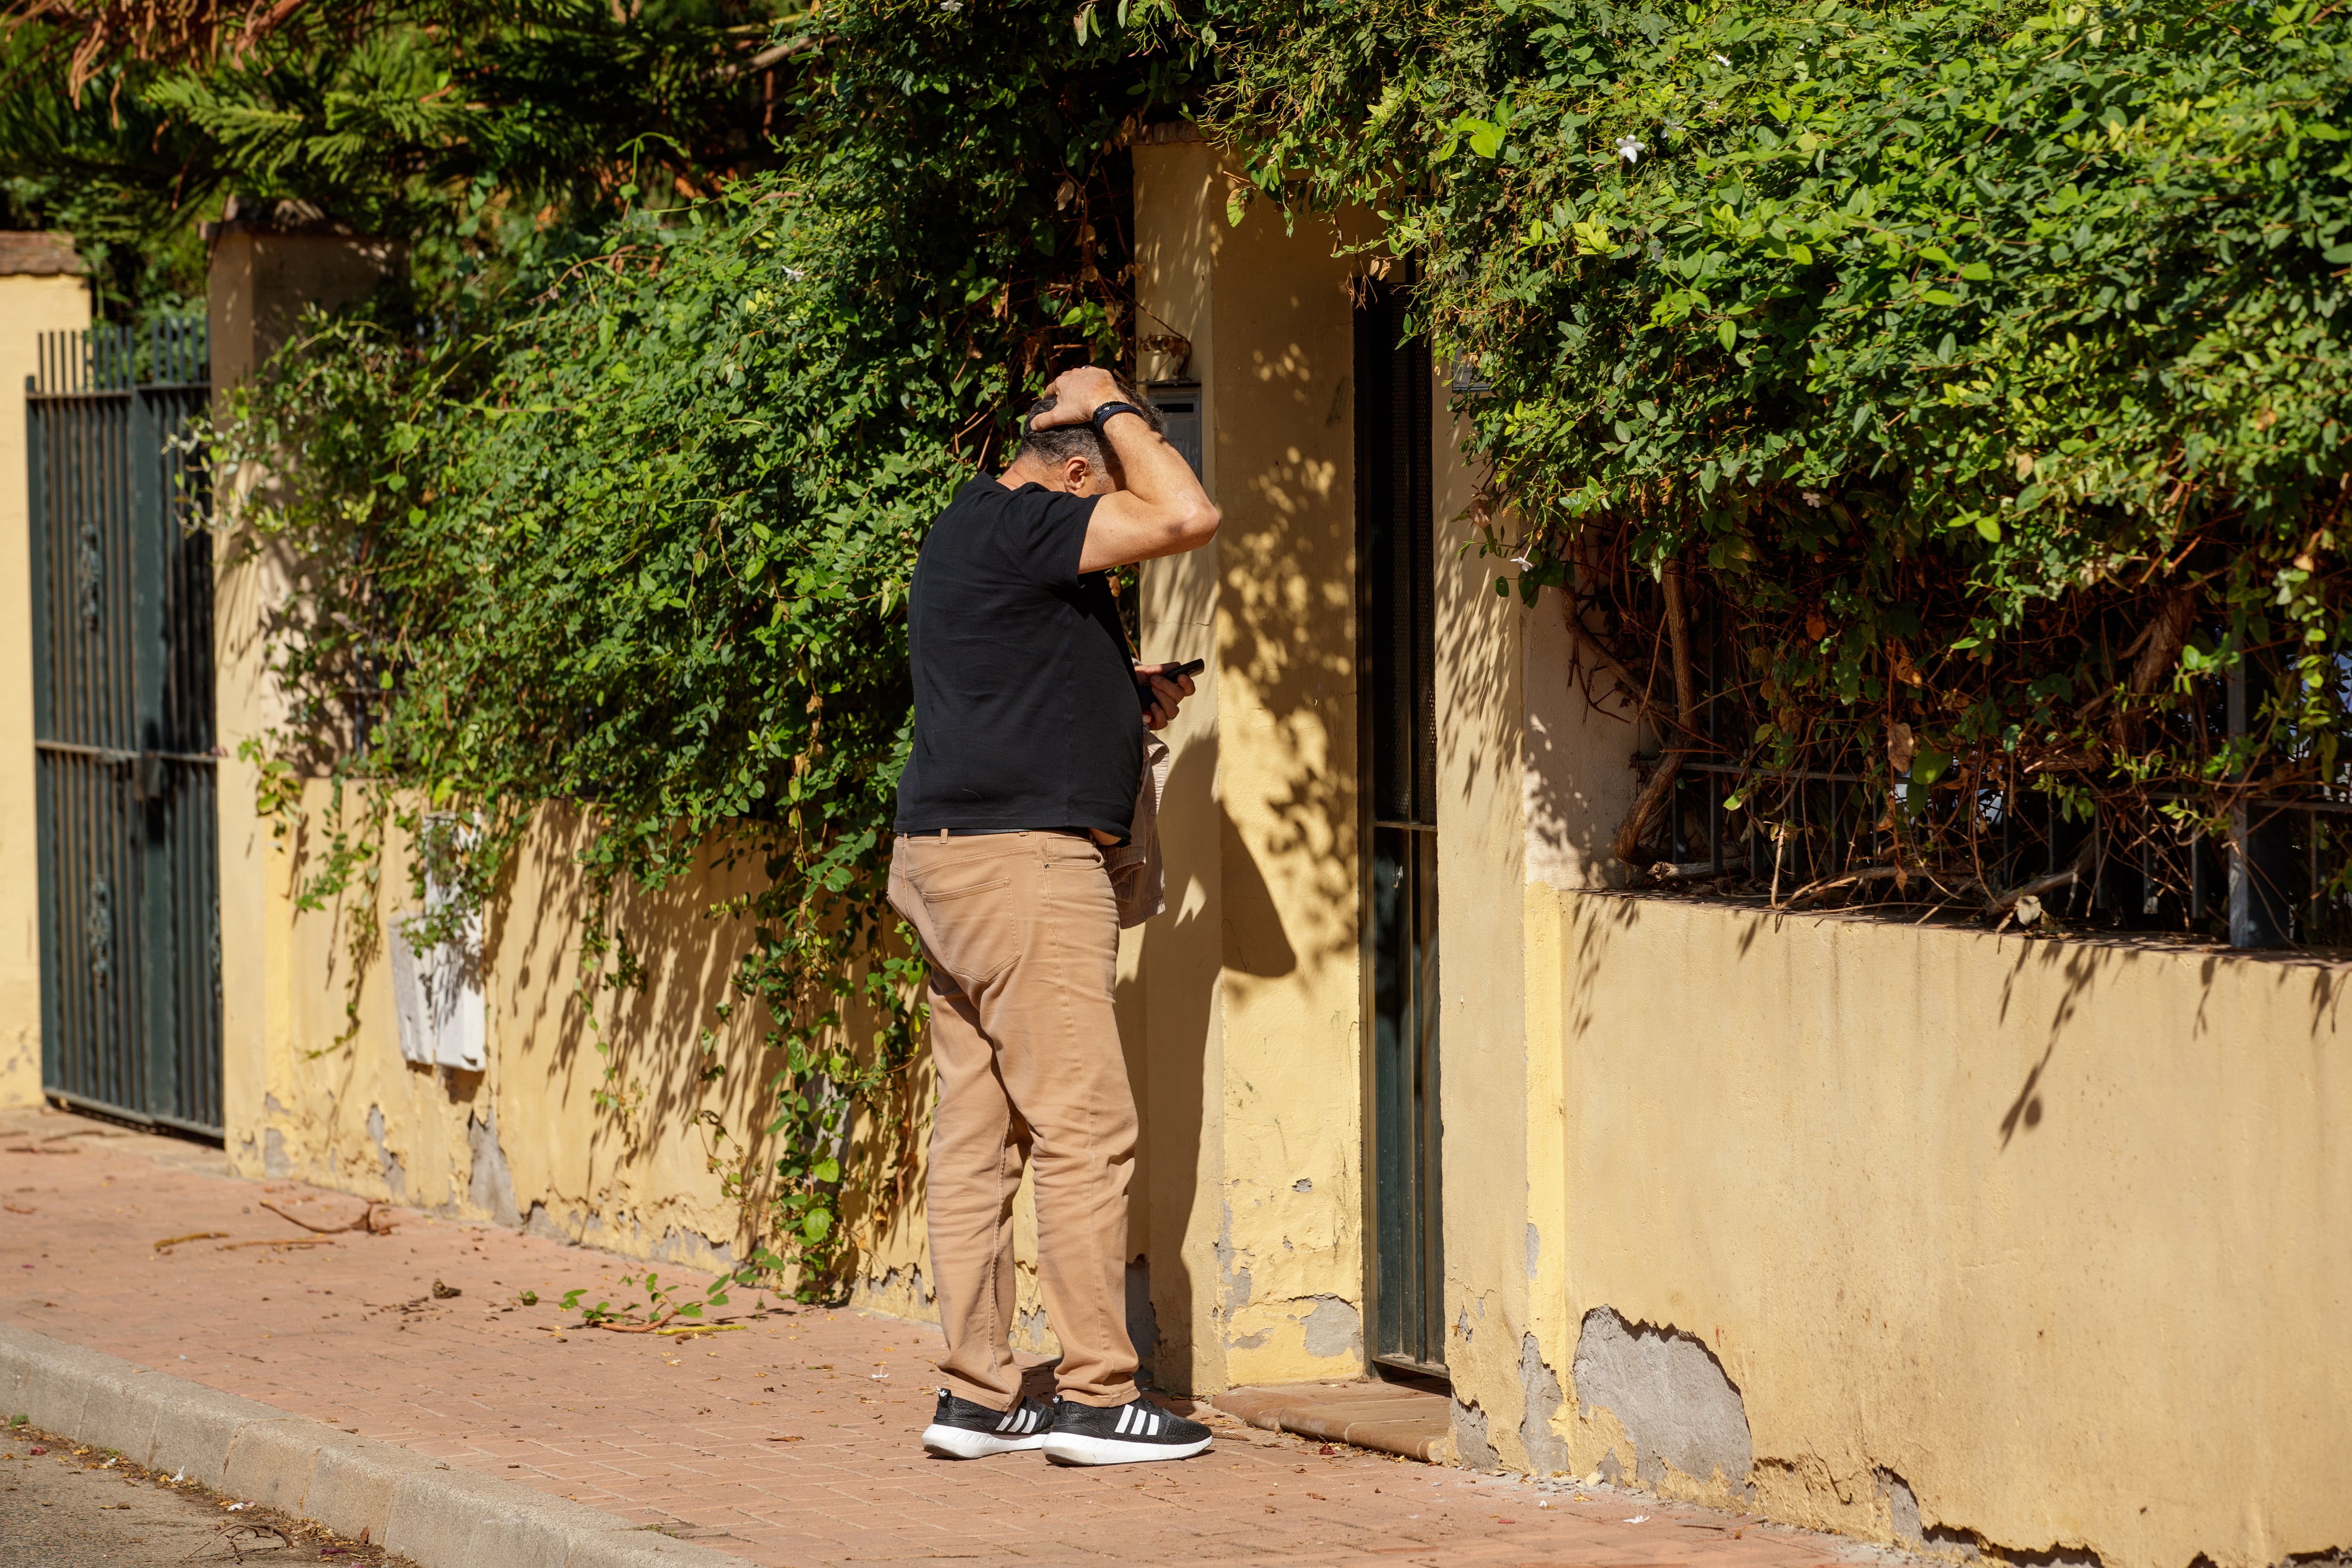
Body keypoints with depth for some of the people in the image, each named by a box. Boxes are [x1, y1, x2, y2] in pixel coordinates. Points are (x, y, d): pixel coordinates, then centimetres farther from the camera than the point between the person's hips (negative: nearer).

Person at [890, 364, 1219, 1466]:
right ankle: (1095, 1397, -6)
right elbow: (1188, 516, -20)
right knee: (1085, 1129, -8)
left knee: (976, 1130, 9)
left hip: (947, 856, 11)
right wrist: (1112, 410, -6)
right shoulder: (1019, 527, -13)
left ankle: (976, 1396, 10)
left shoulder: (969, 530, 20)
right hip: (1018, 857, -11)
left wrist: (1124, 698, 17)